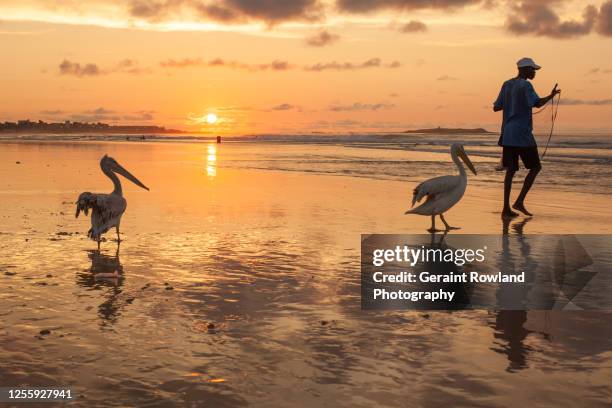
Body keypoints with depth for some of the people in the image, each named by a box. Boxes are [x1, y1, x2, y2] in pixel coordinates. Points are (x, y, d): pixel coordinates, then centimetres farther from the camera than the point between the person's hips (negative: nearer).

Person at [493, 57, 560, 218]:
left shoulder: (506, 85, 14)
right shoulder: (525, 85, -9)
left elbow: (496, 107, 17)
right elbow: (537, 103, -20)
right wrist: (551, 96, -4)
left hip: (507, 134, 7)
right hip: (522, 134, -7)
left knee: (511, 169, 6)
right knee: (535, 167, 4)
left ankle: (506, 207, 0)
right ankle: (519, 201, -4)